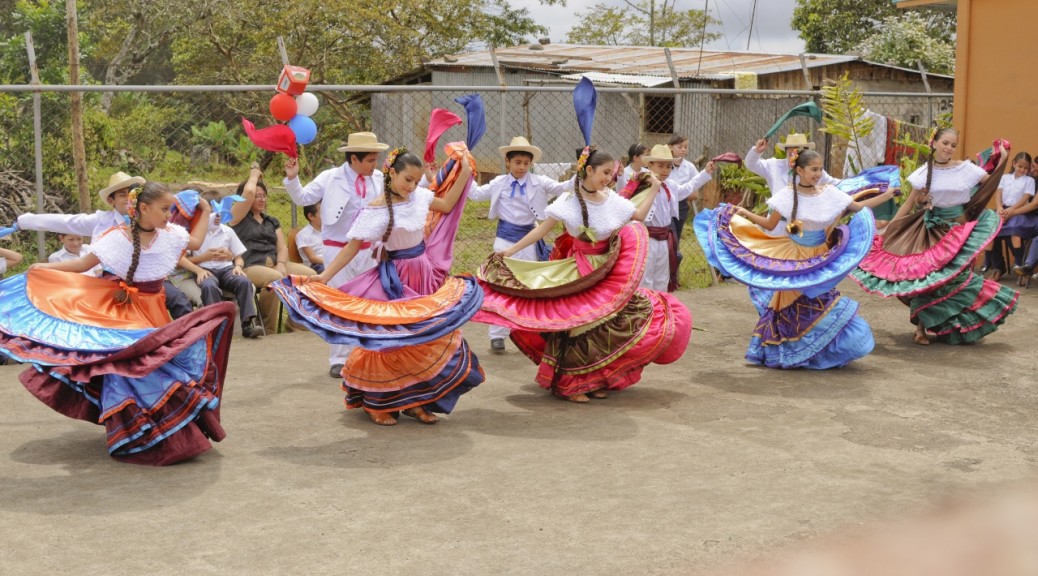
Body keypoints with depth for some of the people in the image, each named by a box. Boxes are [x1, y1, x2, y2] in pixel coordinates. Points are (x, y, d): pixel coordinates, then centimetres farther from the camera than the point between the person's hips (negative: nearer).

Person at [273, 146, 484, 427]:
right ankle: (377, 403, 14)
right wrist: (324, 276, -27)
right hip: (394, 280, -6)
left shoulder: (419, 196, 0)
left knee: (425, 338, 7)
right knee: (391, 339, -2)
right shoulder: (377, 209, -17)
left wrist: (464, 174, 11)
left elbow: (447, 205, 18)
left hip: (425, 276, 7)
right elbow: (352, 246, -19)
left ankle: (414, 401, 17)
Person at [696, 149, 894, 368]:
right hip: (792, 260, -2)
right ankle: (780, 353, 20)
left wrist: (887, 195, 1)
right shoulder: (787, 195, -9)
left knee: (824, 304, -1)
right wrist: (745, 214, -13)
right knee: (791, 306, 5)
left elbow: (858, 207, 4)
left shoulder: (830, 193, -3)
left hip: (821, 260, 2)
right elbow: (770, 224, -5)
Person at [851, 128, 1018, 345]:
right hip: (930, 230, 0)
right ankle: (922, 328, 8)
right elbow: (909, 204, 2)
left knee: (953, 276, 0)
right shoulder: (924, 172, -2)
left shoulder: (966, 168, -3)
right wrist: (888, 229, -2)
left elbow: (992, 185, 2)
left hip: (957, 229, 0)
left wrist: (1002, 161, -10)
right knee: (925, 277, -3)